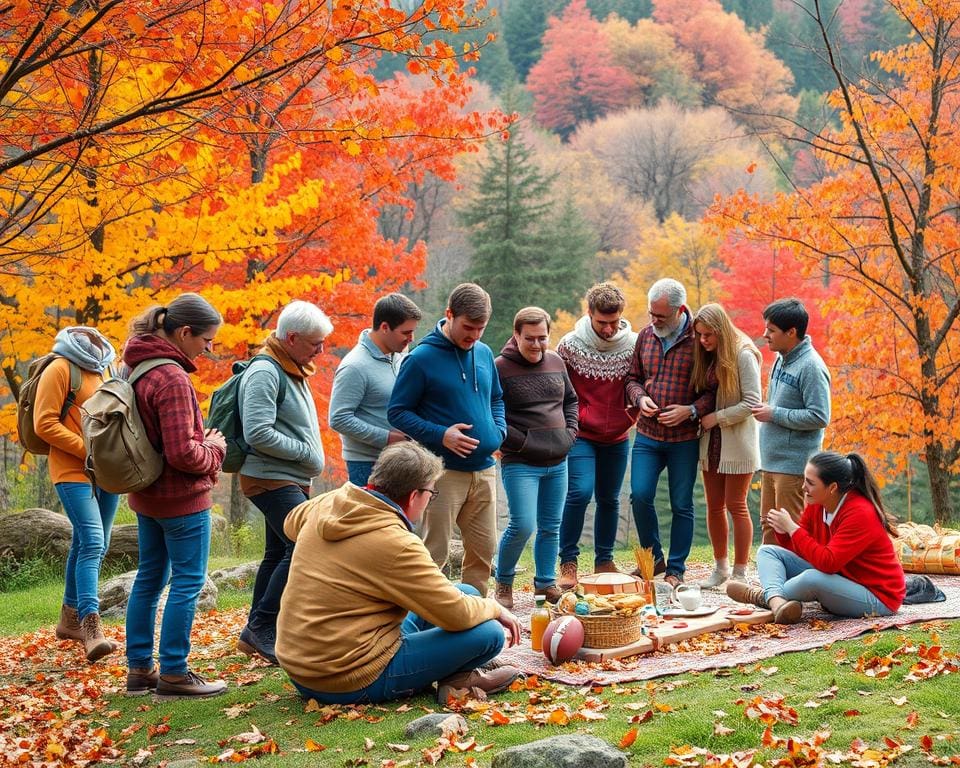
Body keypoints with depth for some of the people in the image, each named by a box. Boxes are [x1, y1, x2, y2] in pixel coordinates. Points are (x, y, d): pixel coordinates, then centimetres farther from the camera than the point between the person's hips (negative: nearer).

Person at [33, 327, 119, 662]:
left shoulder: (103, 371, 16)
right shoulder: (60, 369, -6)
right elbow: (44, 424, -11)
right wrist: (88, 451, -16)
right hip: (73, 471, -8)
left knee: (92, 545, 12)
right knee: (92, 543, -19)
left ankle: (70, 618, 25)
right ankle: (91, 628, -24)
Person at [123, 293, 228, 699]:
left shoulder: (138, 368, 6)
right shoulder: (172, 379, -23)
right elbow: (182, 453, -25)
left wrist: (202, 442, 8)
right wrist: (214, 449, -7)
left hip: (146, 493, 9)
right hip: (181, 497, -9)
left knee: (150, 577, 15)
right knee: (187, 581, 0)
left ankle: (139, 668, 22)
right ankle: (173, 673, 4)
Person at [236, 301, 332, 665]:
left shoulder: (292, 370, 15)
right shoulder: (265, 372, -16)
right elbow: (258, 433, -23)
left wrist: (308, 459, 11)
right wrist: (306, 452, -15)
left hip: (290, 479, 10)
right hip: (271, 479, -10)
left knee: (279, 553, 12)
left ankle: (255, 634, 19)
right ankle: (262, 627, -10)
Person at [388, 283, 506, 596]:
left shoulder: (484, 353, 10)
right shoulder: (422, 358, -9)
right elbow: (398, 412, -7)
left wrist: (499, 430, 4)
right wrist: (440, 435, -19)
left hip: (484, 470, 6)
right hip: (444, 472, -6)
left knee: (483, 550, 12)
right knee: (434, 553, -3)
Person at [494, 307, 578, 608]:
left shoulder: (555, 362, 10)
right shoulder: (500, 368, -9)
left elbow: (571, 400, 23)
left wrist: (570, 432, 8)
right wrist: (521, 442, -14)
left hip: (558, 462, 6)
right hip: (520, 464, -6)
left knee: (551, 526, 12)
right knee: (523, 525, -13)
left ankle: (546, 583, 26)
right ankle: (503, 583, 7)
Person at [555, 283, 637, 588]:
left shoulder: (634, 344, -4)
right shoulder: (570, 345, -8)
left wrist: (631, 416, 0)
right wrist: (574, 418, -2)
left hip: (617, 438, 3)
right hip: (581, 435, -3)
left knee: (609, 499, 10)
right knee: (580, 492, -16)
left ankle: (604, 562, 22)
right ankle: (568, 563, -7)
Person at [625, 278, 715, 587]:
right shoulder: (646, 335, 6)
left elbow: (715, 389, -6)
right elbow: (633, 377, 16)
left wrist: (691, 410, -19)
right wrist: (640, 398, -4)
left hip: (685, 438, -3)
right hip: (647, 435, 4)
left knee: (681, 504, 4)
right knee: (640, 495, -5)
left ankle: (675, 570, 15)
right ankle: (653, 558, 15)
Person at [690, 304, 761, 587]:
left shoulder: (743, 356, -12)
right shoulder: (705, 357, 8)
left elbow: (752, 403, -15)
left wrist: (716, 418, -14)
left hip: (737, 443, -6)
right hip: (710, 442, 6)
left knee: (736, 506, 0)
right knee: (714, 506, 10)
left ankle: (740, 573, 9)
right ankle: (720, 567, 22)